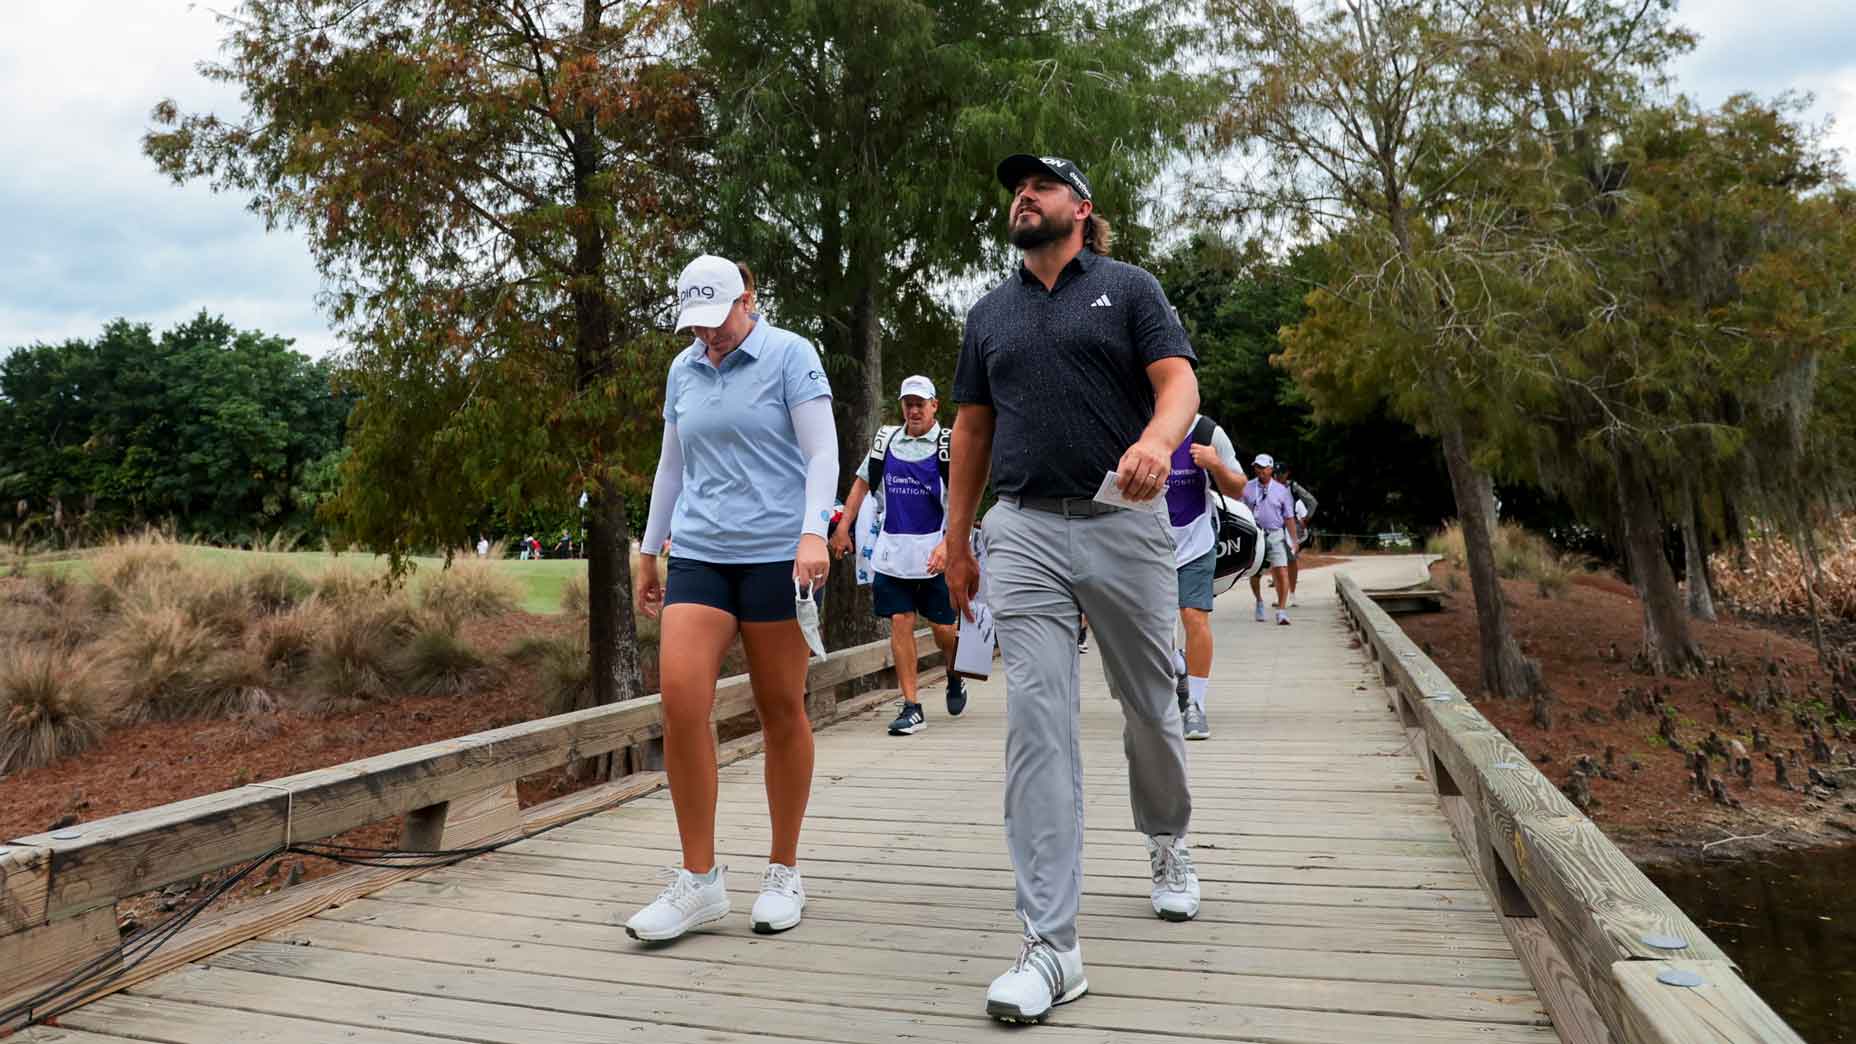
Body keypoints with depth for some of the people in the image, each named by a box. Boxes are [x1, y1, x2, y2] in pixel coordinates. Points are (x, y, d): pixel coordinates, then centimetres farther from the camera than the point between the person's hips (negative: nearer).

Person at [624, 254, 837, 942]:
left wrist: (814, 530, -21)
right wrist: (650, 552, 22)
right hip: (698, 555, 4)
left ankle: (784, 873, 17)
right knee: (680, 698, -11)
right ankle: (699, 878, 1)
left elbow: (822, 453, -6)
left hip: (777, 555, -4)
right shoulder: (682, 370, 15)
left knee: (782, 711, 2)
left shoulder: (790, 355, 0)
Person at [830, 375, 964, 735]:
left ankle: (954, 677, 35)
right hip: (892, 551, 3)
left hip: (935, 553, -3)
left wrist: (947, 544, -19)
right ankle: (912, 707, 3)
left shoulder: (949, 445, -2)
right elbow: (862, 483, 19)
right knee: (900, 624, -2)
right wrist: (843, 527, 12)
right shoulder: (886, 440, 10)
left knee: (943, 627, 4)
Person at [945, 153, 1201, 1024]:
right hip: (1024, 532, 2)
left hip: (1125, 523, -1)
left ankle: (1167, 845, 41)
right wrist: (956, 541, 13)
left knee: (1150, 707, 11)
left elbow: (1179, 381, -6)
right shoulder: (989, 313, 17)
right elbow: (972, 428, 18)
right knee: (1037, 723, -9)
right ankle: (1051, 946, -7)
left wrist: (1158, 439, -29)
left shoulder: (1129, 289, 7)